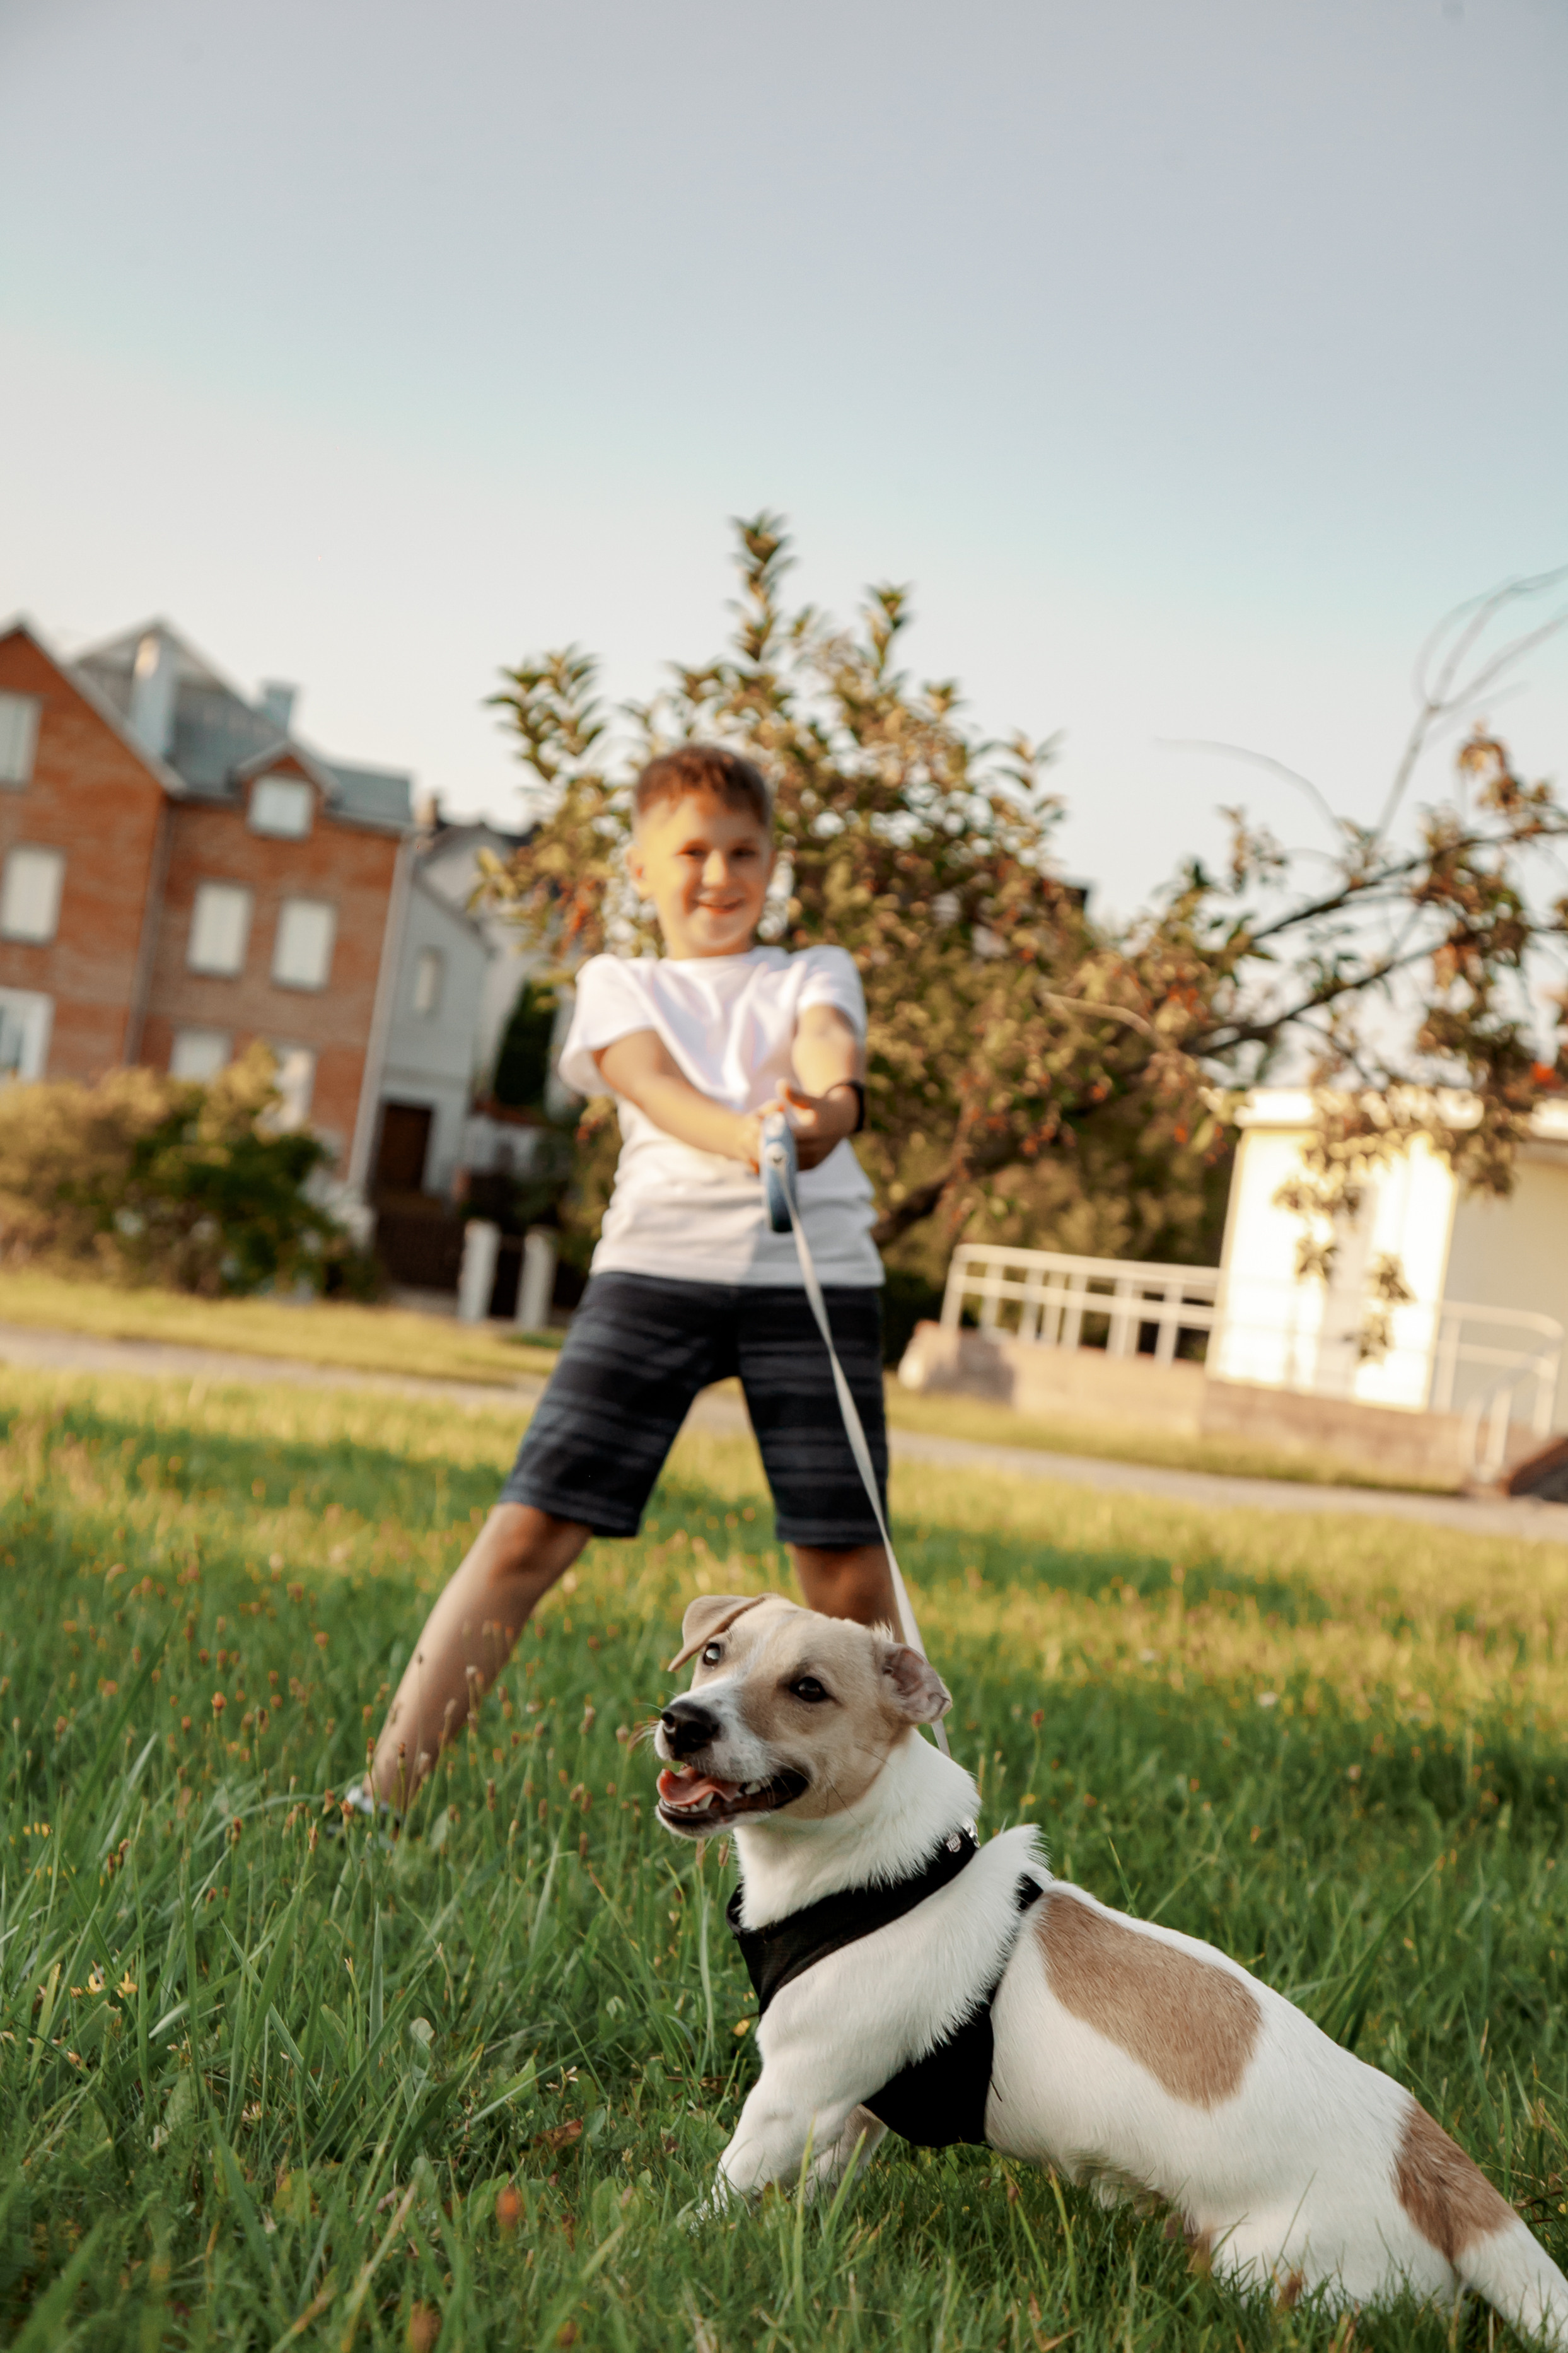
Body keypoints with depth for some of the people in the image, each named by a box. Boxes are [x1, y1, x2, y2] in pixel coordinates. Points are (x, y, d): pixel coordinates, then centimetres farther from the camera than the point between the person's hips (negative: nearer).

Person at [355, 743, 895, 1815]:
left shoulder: (815, 974, 19)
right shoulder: (620, 983, 17)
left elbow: (830, 1051, -6)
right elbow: (653, 1083, -5)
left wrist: (830, 1105, -32)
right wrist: (748, 1140, -27)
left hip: (818, 1272, 1)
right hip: (657, 1262, 0)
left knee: (847, 1565, -2)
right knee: (530, 1528, -9)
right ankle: (381, 1793, -4)